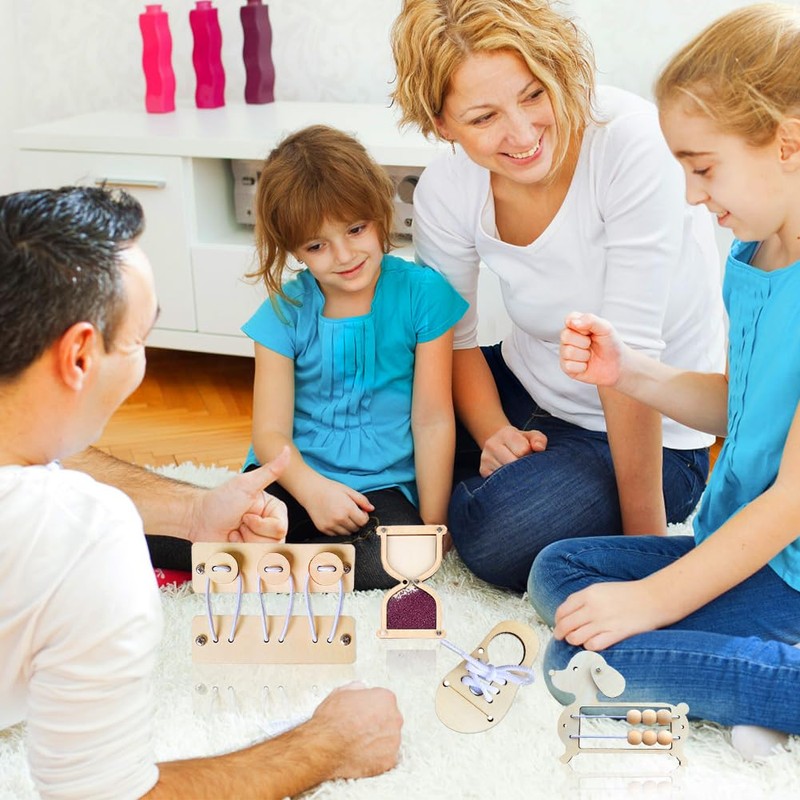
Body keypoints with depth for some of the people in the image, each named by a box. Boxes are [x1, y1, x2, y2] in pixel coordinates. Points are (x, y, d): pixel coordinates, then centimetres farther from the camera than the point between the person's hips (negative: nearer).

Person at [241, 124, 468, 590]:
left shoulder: (422, 294, -3)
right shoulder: (285, 312, 1)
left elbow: (434, 420, -2)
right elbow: (270, 433, -3)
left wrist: (432, 526, -4)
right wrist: (312, 489, -24)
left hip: (382, 486, 0)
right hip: (297, 478, 0)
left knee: (383, 567, -31)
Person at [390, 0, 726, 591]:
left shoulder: (631, 143, -29)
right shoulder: (445, 190, -13)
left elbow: (629, 353, -30)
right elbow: (452, 338, 1)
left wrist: (645, 533, -24)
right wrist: (493, 434, -17)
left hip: (653, 428, -5)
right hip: (528, 390, 5)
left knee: (498, 540, -26)